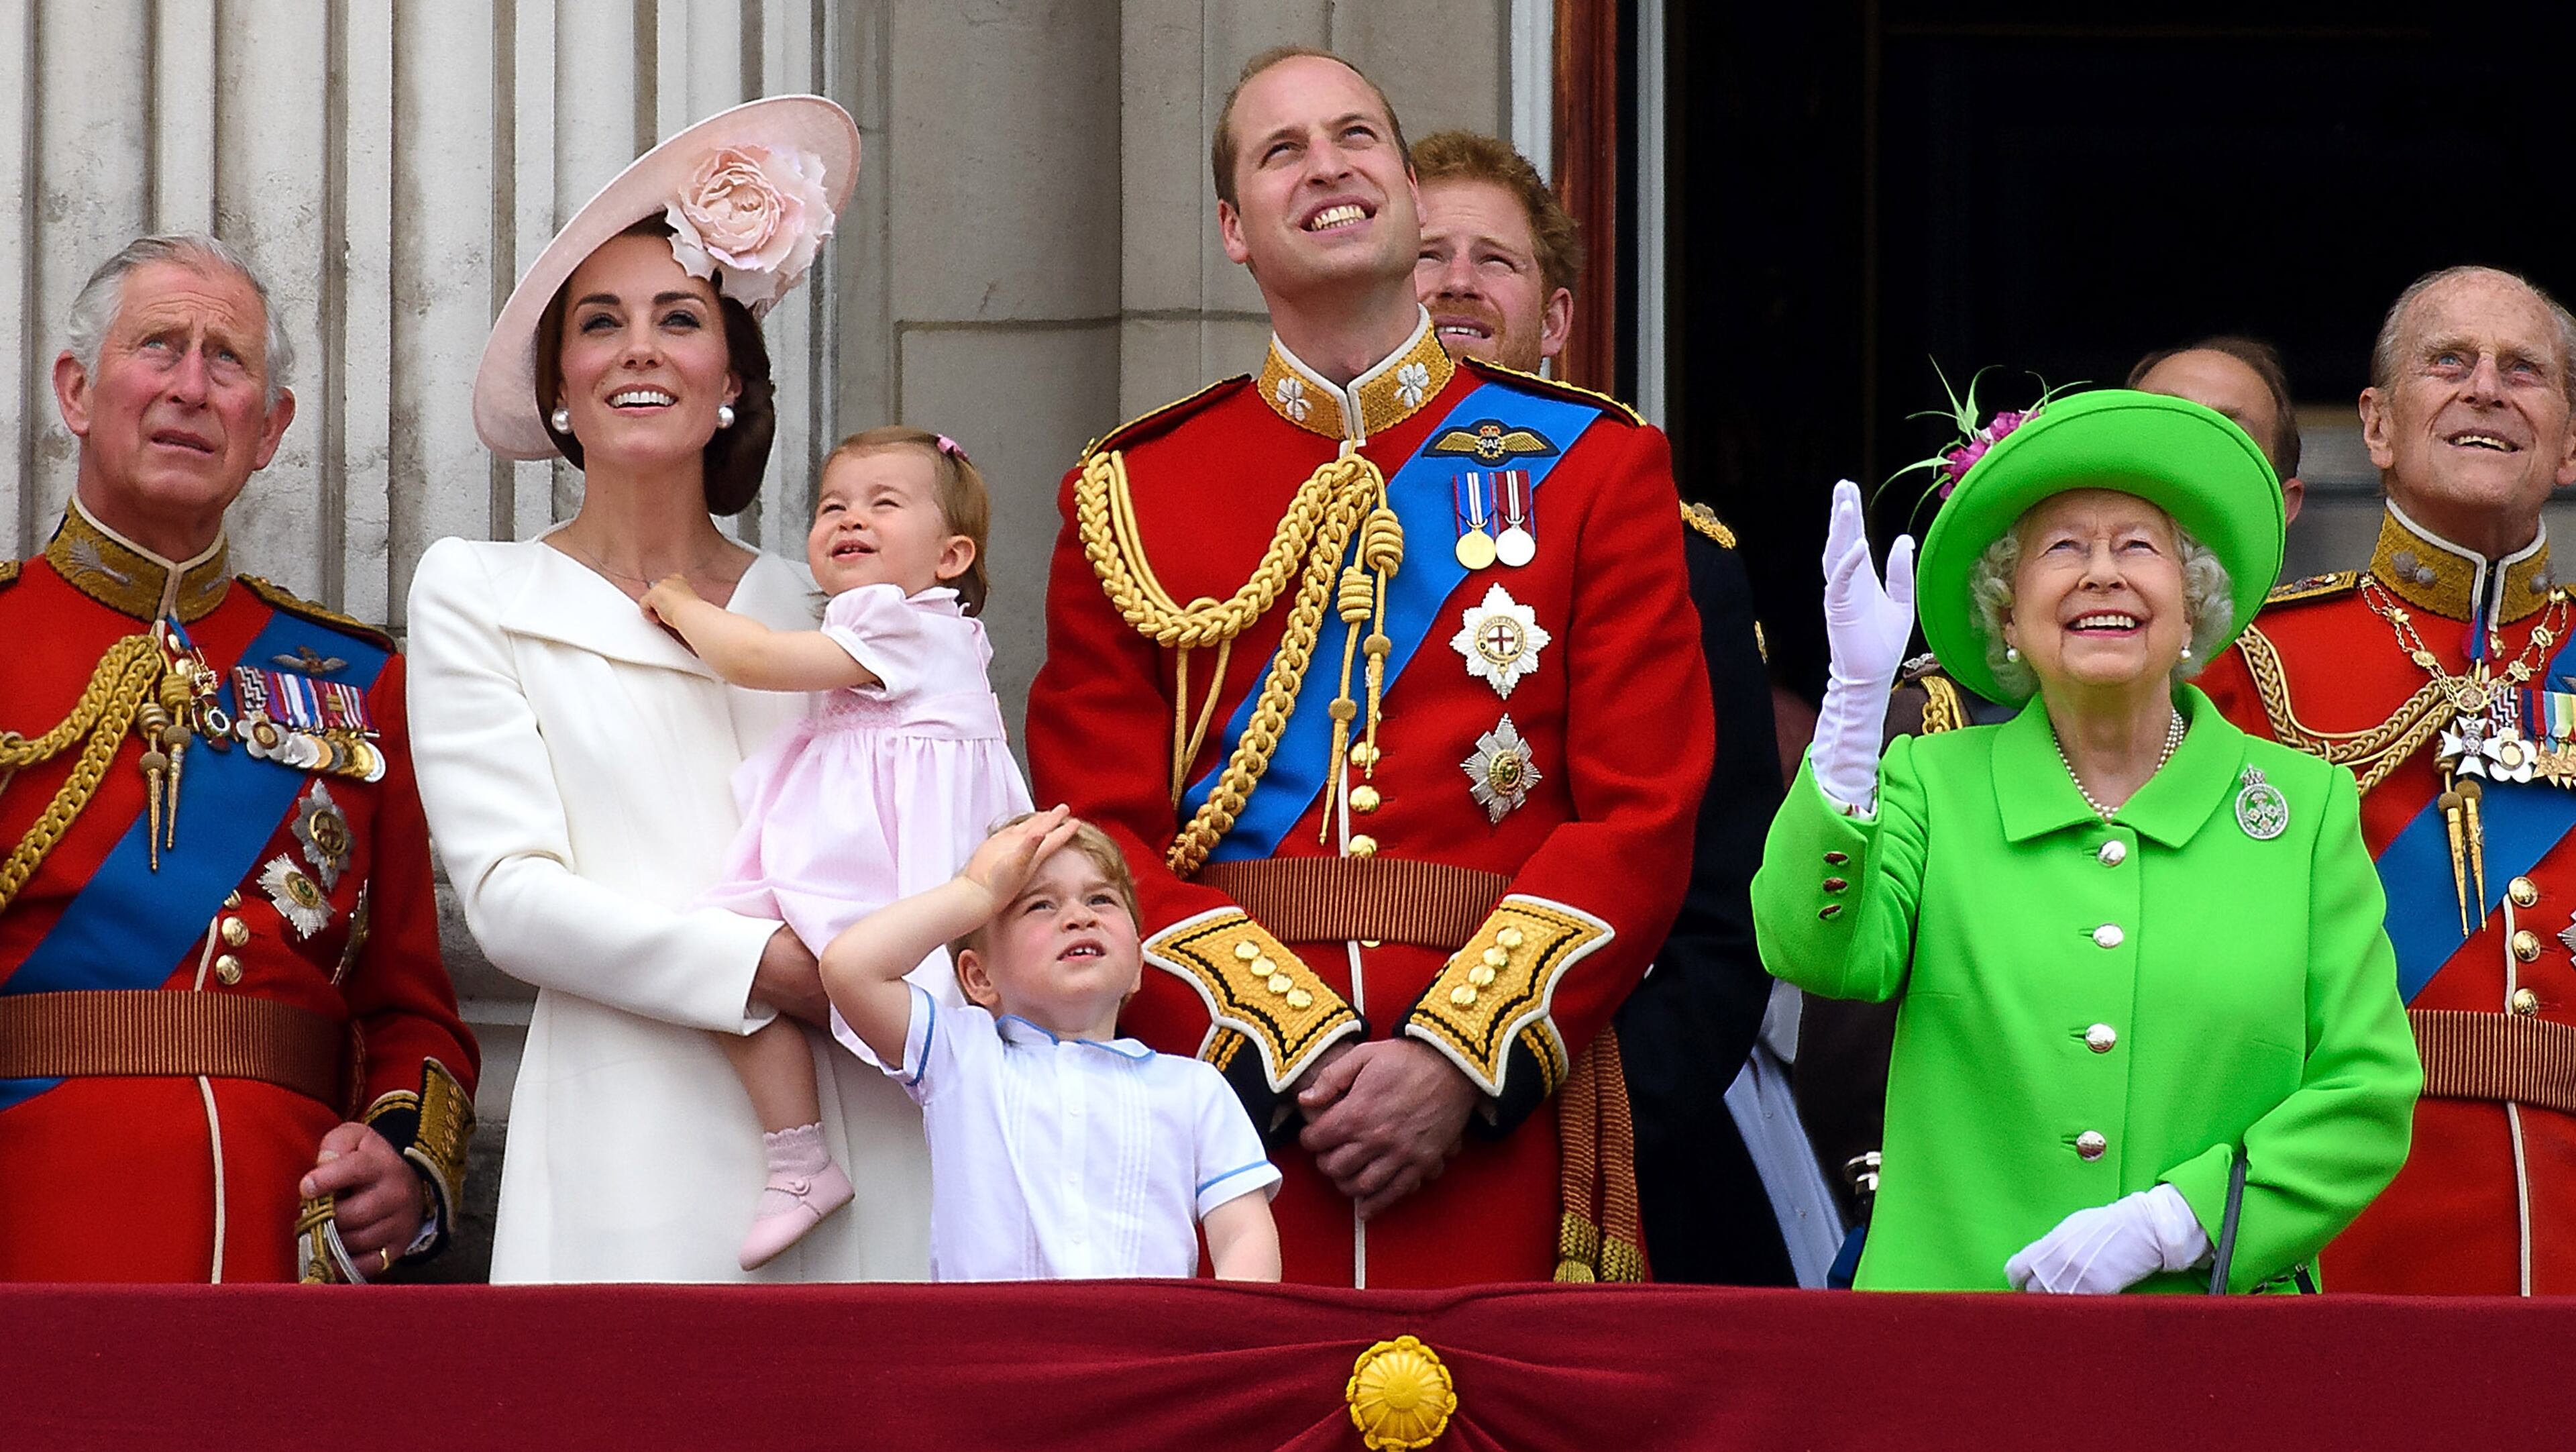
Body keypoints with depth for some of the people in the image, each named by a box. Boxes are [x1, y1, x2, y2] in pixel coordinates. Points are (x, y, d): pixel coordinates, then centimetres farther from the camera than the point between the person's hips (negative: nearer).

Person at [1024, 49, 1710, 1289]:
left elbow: (1643, 815, 1)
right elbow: (1097, 837, 2)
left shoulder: (1593, 469, 8)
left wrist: (1457, 1059, -12)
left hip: (1498, 1126, 0)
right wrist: (1295, 1052, -12)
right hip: (1220, 1101, 0)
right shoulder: (1126, 498, 10)